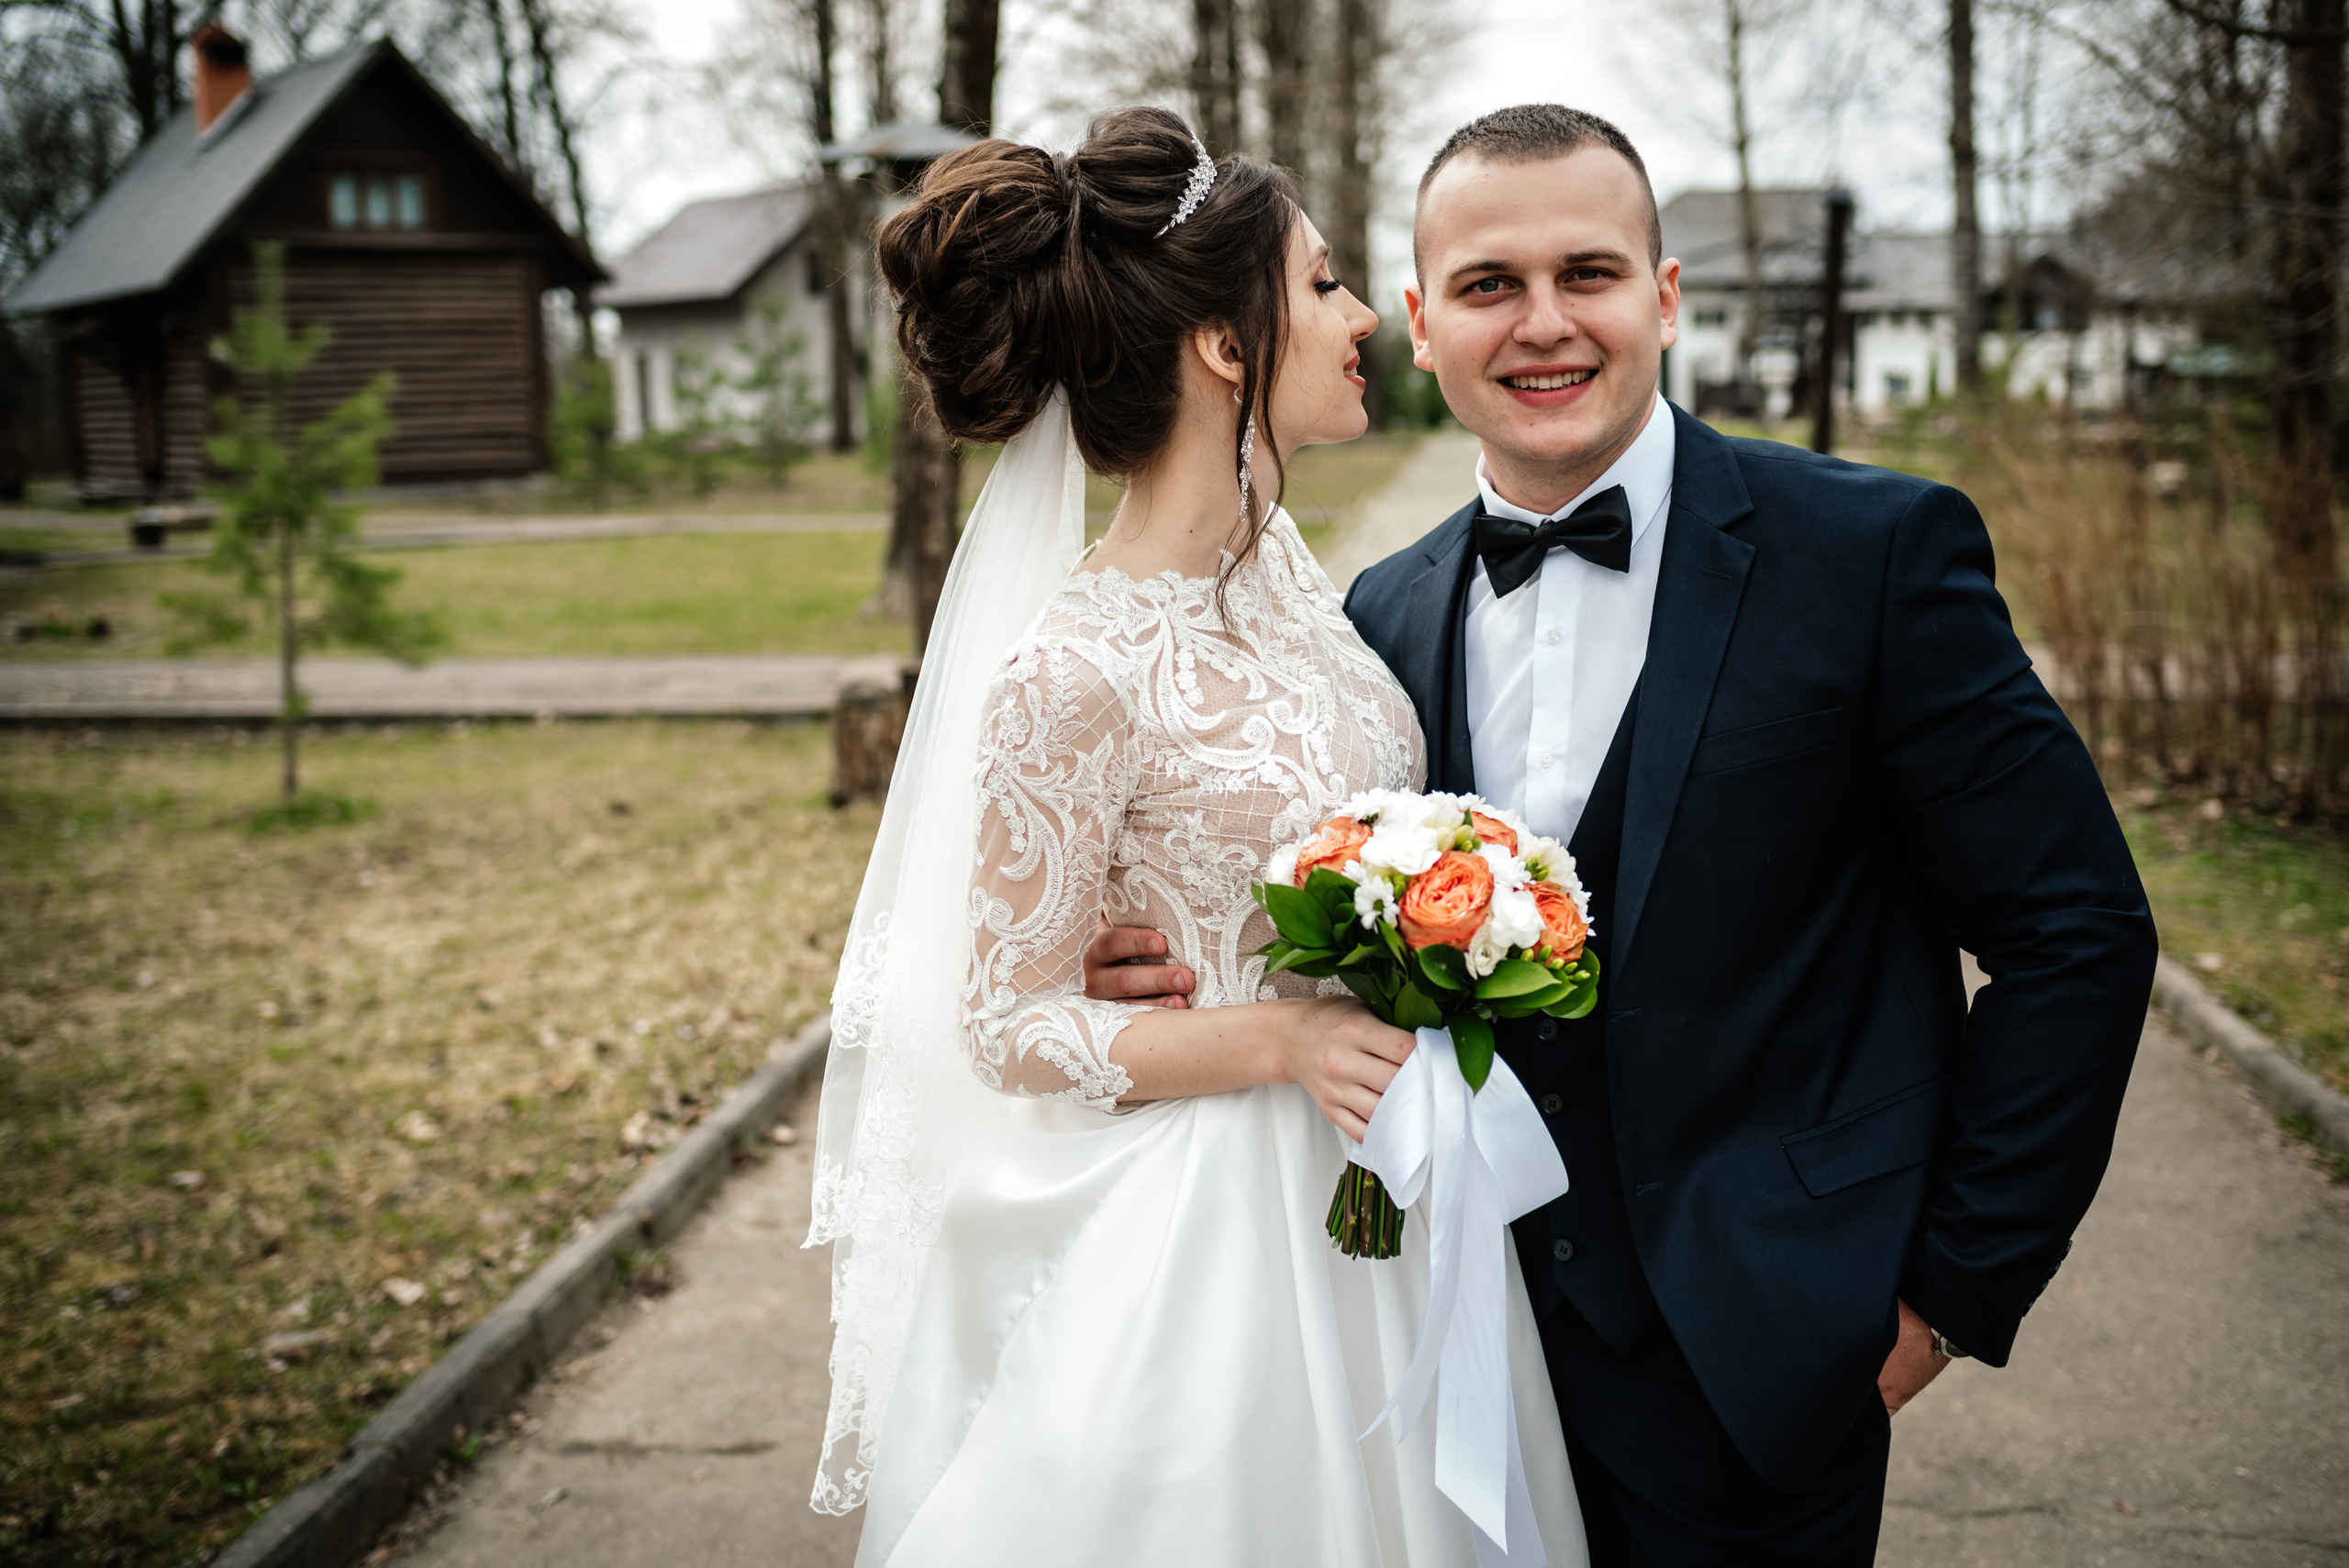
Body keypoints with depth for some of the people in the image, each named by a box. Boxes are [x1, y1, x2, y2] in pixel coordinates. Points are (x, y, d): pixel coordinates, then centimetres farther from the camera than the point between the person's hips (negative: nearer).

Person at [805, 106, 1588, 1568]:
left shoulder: (1280, 563, 0)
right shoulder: (1074, 677, -24)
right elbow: (1014, 1028, -16)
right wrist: (1284, 1037, -24)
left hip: (1383, 1191, 8)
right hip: (1214, 1239, -7)